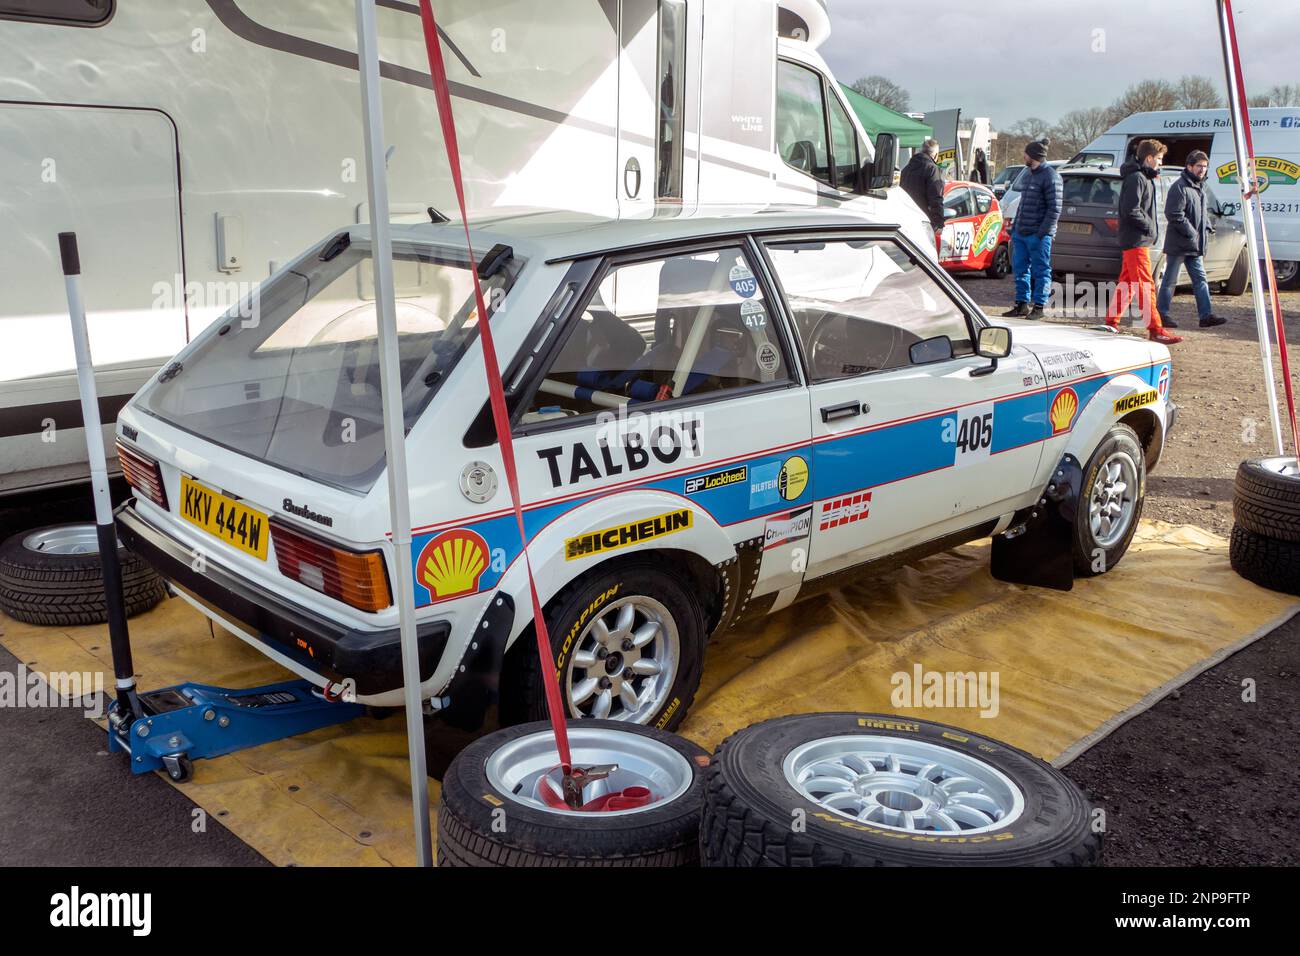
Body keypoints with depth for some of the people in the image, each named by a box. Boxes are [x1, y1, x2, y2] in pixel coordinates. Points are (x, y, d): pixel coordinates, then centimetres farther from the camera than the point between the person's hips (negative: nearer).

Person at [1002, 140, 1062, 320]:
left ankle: (1038, 306, 4)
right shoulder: (1027, 173, 16)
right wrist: (1015, 227, 16)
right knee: (1020, 269, 12)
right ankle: (1022, 304, 21)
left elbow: (1054, 209, -14)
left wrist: (1041, 233, -19)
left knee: (1040, 271, 0)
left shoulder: (1050, 176, -10)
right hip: (1021, 233, 9)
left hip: (1037, 235, -9)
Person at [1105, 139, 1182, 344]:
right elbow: (1131, 211, -22)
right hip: (1136, 240, -10)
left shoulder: (1144, 178, 19)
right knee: (1145, 285, -10)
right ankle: (1156, 330, -12)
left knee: (1127, 283, 13)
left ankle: (1111, 322, 19)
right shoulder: (1136, 178, -14)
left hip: (1134, 240, 10)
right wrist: (1149, 226, -13)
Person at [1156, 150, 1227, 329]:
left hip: (1194, 246, 9)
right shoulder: (1180, 187, -13)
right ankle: (1161, 315, 6)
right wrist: (1191, 232, -18)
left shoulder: (1199, 187, 17)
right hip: (1178, 244, -9)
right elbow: (1174, 214, -20)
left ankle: (1206, 315, 5)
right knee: (1170, 280, -1)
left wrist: (1207, 227, 9)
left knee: (1200, 279, 5)